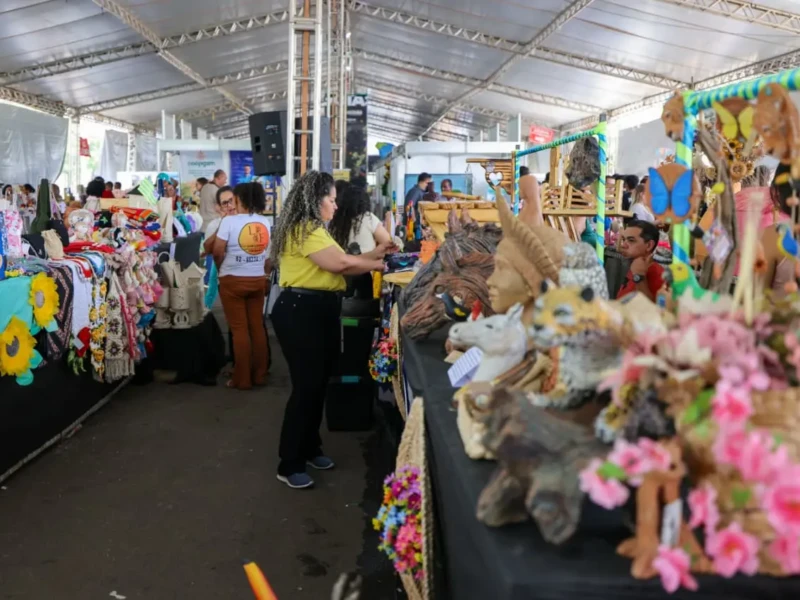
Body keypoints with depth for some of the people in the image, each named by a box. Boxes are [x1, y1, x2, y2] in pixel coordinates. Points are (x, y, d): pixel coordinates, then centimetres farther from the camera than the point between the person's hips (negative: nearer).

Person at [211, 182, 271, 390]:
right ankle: (259, 375, 18)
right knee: (257, 327, 11)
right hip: (258, 280, 5)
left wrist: (221, 268, 8)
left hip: (233, 280, -4)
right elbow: (270, 255, 9)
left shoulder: (229, 221, -12)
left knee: (239, 329, 1)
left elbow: (217, 251, -11)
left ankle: (242, 379, 7)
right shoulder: (265, 222, 3)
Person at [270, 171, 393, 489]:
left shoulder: (313, 229, 21)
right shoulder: (304, 230, -15)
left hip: (316, 310, 11)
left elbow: (339, 262, 16)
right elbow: (341, 263, -22)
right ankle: (289, 465, 3)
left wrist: (374, 254, 11)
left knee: (317, 383, 16)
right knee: (306, 386, -7)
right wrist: (375, 265, -7)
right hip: (300, 311, -11)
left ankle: (309, 448, 31)